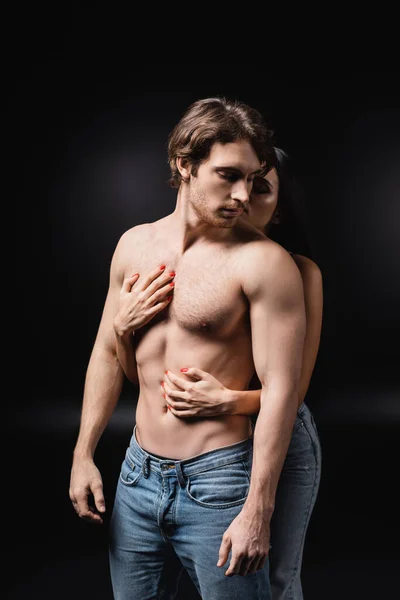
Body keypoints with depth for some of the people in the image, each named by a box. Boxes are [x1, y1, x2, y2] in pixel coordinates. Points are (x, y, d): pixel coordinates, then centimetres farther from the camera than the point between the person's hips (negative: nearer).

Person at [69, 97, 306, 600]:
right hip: (137, 474, 6)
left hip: (216, 482, -5)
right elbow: (107, 353, 10)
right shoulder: (135, 244, 3)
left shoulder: (263, 261, -14)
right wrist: (83, 455, 10)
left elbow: (280, 389, -16)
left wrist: (257, 512, -17)